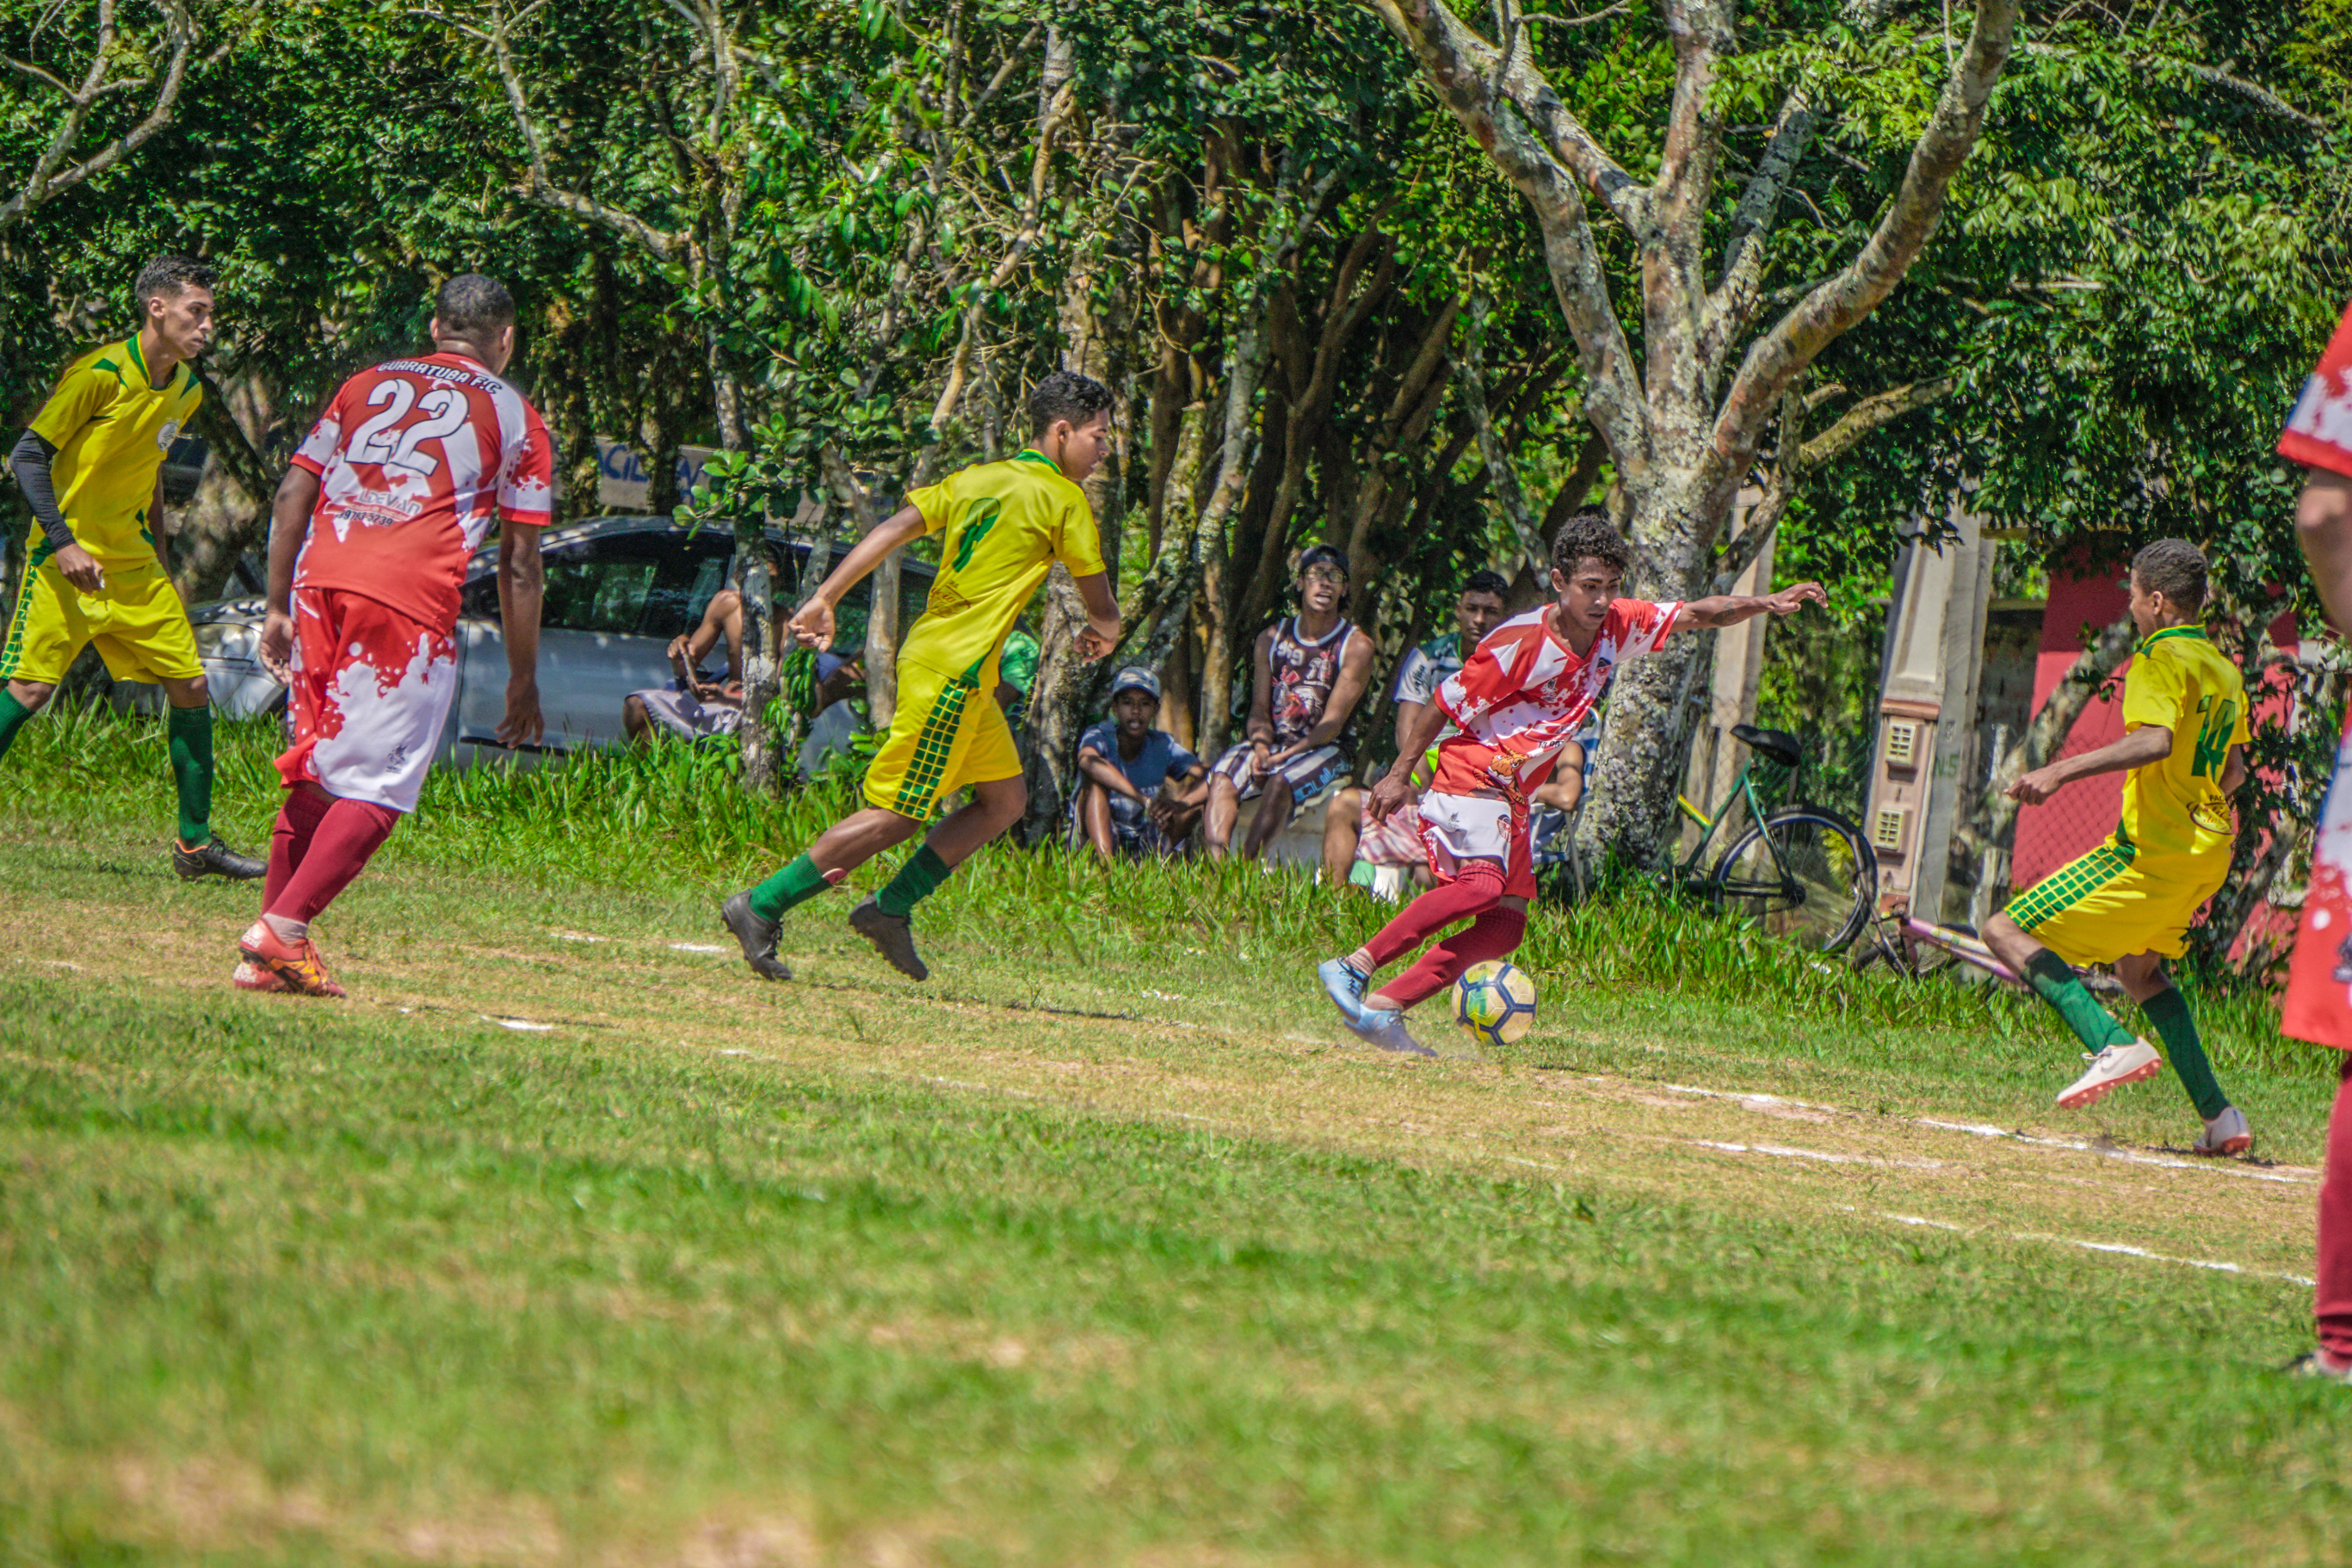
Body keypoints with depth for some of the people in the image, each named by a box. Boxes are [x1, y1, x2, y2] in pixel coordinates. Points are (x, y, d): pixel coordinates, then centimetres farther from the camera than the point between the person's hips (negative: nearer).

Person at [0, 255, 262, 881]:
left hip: (133, 567, 7)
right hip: (69, 564, -7)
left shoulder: (186, 390, 8)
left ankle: (196, 843, 11)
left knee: (191, 688, 3)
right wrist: (63, 543, -20)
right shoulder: (102, 374, -15)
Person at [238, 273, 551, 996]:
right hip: (411, 602, -5)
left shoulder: (367, 384, 22)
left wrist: (278, 608, 16)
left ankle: (269, 957, 13)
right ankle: (283, 930, -16)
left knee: (314, 771, 15)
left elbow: (293, 492, 14)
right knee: (376, 787, -1)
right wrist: (523, 679, 12)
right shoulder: (515, 418, 12)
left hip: (320, 582, 5)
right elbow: (519, 563, 7)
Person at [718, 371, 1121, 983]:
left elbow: (893, 530, 6)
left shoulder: (973, 480, 15)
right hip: (953, 670, -9)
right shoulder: (1065, 500, -6)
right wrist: (1103, 633, 23)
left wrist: (825, 598, 2)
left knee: (1007, 800, 16)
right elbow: (1100, 605, -1)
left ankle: (889, 909, 13)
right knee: (897, 816, -6)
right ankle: (761, 906, -4)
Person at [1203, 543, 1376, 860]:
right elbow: (1260, 709, 9)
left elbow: (1333, 720, -10)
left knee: (1280, 783, -35)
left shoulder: (1356, 647, -2)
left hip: (1322, 750, -4)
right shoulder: (1272, 639, 13)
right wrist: (1261, 747, -14)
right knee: (1222, 778, -26)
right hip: (1273, 743, 4)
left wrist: (1284, 756, -21)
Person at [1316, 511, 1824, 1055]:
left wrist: (1767, 603, -9)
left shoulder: (1618, 626, 1)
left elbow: (1701, 614, 8)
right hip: (1470, 779, -8)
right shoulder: (1521, 642, -18)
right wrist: (1400, 777, -3)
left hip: (1512, 798, 8)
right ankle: (1354, 968, -32)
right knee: (1483, 885, -32)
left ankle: (1382, 1008, -5)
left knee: (1506, 928, -3)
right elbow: (1446, 704, -9)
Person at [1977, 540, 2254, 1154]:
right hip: (2208, 853, 9)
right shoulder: (2224, 670, 16)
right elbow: (2233, 771, 25)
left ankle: (2113, 1044, -25)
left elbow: (2155, 741, -30)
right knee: (2138, 965, 31)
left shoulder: (2160, 659, -12)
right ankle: (2217, 1116, 21)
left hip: (2153, 850, -9)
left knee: (2008, 932, -8)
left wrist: (2061, 772, -35)